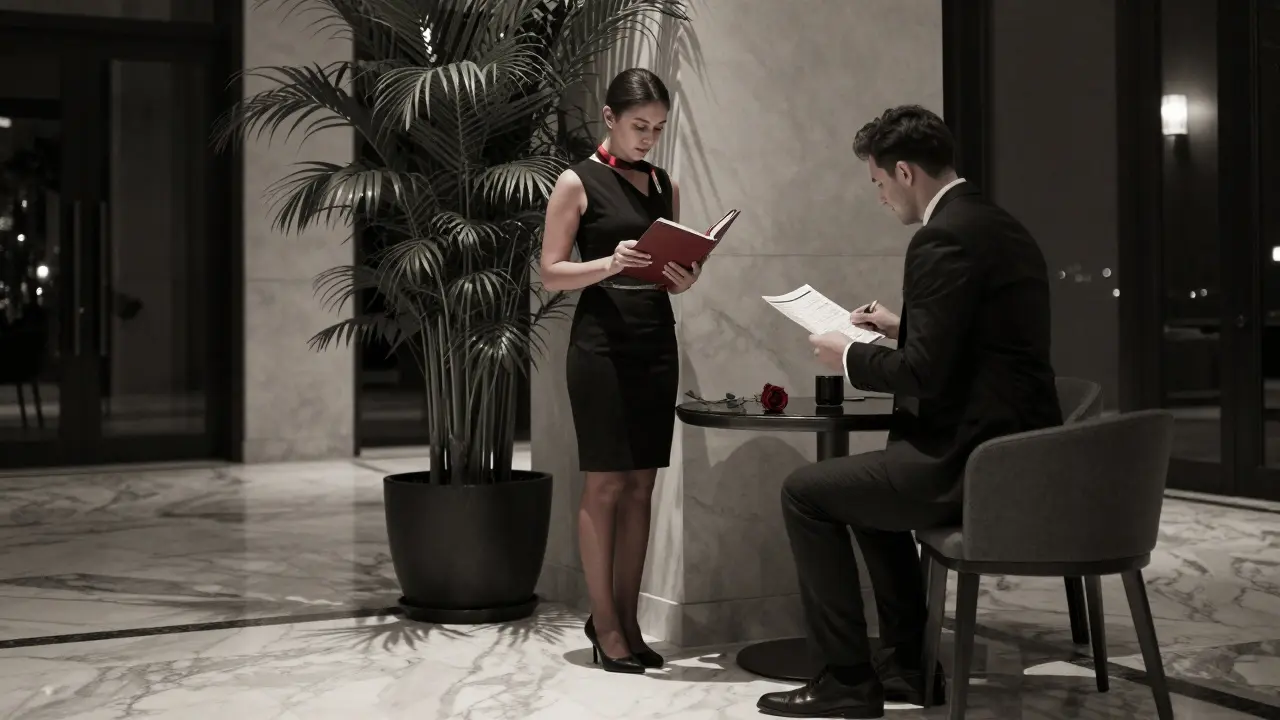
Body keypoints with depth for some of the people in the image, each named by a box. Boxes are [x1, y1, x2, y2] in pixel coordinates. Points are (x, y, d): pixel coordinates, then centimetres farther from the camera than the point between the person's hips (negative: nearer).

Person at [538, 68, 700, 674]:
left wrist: (685, 277, -5)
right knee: (604, 485, -2)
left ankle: (628, 618, 13)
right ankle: (605, 623, 6)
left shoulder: (665, 185, 14)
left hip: (658, 341, 5)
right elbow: (551, 274, -6)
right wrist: (609, 264, -22)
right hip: (601, 343, -5)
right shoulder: (577, 183, -2)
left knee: (641, 486, 6)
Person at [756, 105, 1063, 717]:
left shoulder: (942, 239, -17)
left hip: (974, 463, -10)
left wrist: (849, 356, -4)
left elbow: (924, 373, -21)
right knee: (867, 481, 29)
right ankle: (907, 665, 30)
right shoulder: (1000, 226, 14)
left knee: (805, 493, 1)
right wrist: (902, 328, 22)